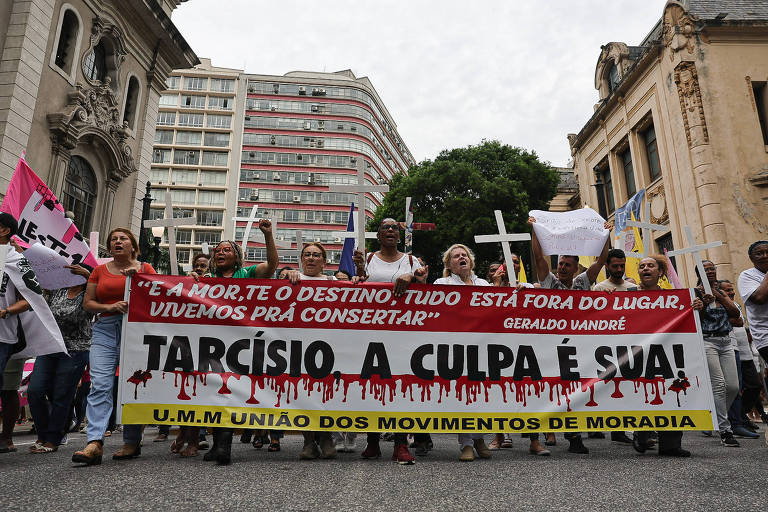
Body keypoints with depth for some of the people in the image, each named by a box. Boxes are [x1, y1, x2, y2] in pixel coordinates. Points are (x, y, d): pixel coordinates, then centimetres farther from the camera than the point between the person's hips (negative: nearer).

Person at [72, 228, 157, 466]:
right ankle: (94, 443, -14)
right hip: (105, 330, 2)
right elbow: (87, 303, 12)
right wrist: (110, 307, -7)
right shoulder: (100, 271, 15)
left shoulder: (145, 268, 9)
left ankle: (132, 442, 9)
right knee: (100, 385, -10)